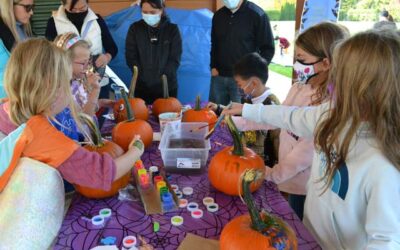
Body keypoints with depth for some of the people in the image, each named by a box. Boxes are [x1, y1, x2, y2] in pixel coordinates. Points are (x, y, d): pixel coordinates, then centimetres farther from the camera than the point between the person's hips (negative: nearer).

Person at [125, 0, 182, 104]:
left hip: (167, 86, 0)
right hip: (141, 86, 1)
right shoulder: (135, 28, 3)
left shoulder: (172, 29, 0)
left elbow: (175, 59, -4)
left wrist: (159, 78, -13)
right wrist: (144, 77, -12)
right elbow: (130, 57, 0)